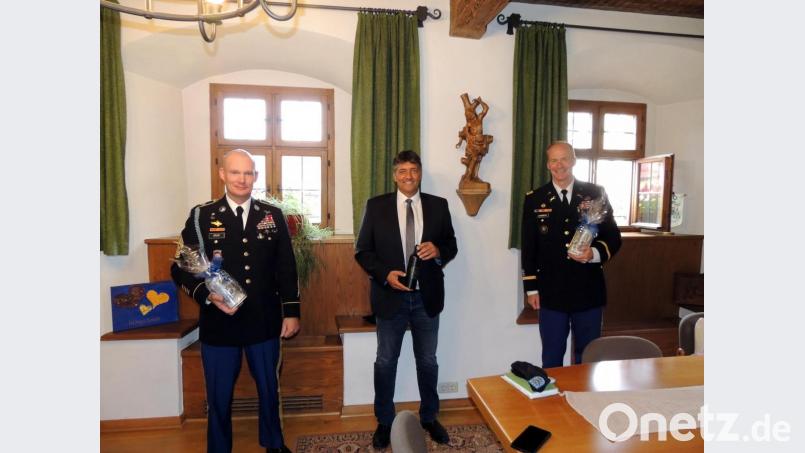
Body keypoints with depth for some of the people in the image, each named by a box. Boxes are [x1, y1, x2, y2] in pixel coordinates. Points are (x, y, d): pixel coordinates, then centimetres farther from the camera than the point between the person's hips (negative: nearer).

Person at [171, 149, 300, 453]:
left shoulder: (273, 216, 1)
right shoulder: (201, 216, -3)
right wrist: (208, 296, -18)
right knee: (219, 397, 14)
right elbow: (180, 269, -2)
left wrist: (291, 312, 1)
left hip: (265, 323, 2)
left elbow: (287, 268, 3)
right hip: (218, 324, -1)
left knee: (269, 389, 19)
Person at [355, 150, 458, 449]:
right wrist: (385, 274, -18)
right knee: (385, 362, 13)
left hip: (427, 296, 2)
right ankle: (384, 422, 34)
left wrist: (438, 250, -17)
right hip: (391, 296, -1)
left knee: (427, 361, 16)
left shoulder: (438, 205, 1)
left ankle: (429, 418, 38)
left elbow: (451, 245, 6)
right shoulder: (376, 206, -4)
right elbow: (362, 251, -3)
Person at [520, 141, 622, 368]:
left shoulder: (595, 194, 2)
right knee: (552, 357, 12)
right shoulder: (535, 199, 3)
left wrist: (595, 253, -17)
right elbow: (528, 248, 3)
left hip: (589, 291, 1)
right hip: (551, 293, 0)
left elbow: (613, 237, 4)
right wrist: (531, 288, 0)